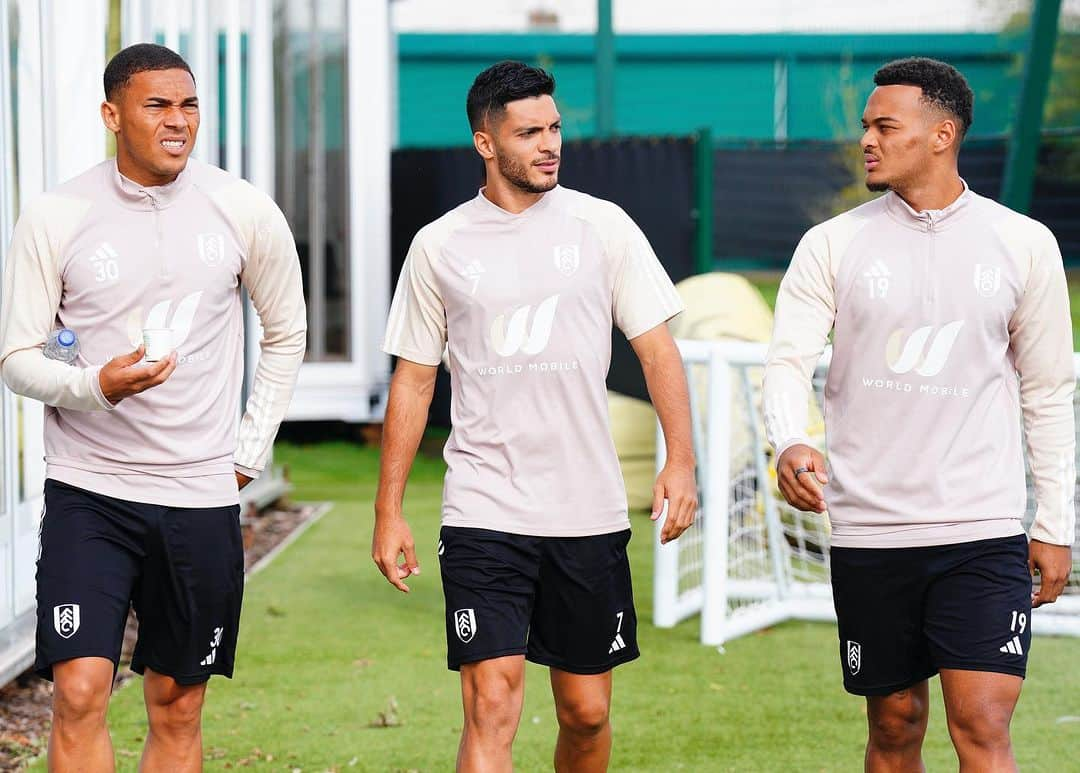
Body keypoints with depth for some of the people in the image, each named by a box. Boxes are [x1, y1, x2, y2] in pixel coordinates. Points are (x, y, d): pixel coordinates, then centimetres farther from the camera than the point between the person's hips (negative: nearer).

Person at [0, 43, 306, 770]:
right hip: (88, 490, -2)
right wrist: (94, 386, -21)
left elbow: (286, 334, 15)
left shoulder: (244, 212, 1)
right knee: (80, 693, -13)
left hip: (201, 494, 2)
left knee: (178, 710, 8)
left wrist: (252, 448, 8)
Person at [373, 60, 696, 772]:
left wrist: (681, 460, -12)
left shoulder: (603, 226, 3)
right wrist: (389, 511, 8)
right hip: (483, 516, -1)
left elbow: (657, 346, 2)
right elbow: (414, 379, 10)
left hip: (589, 514, 1)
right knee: (491, 707, -12)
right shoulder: (439, 246, 4)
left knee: (586, 712, 9)